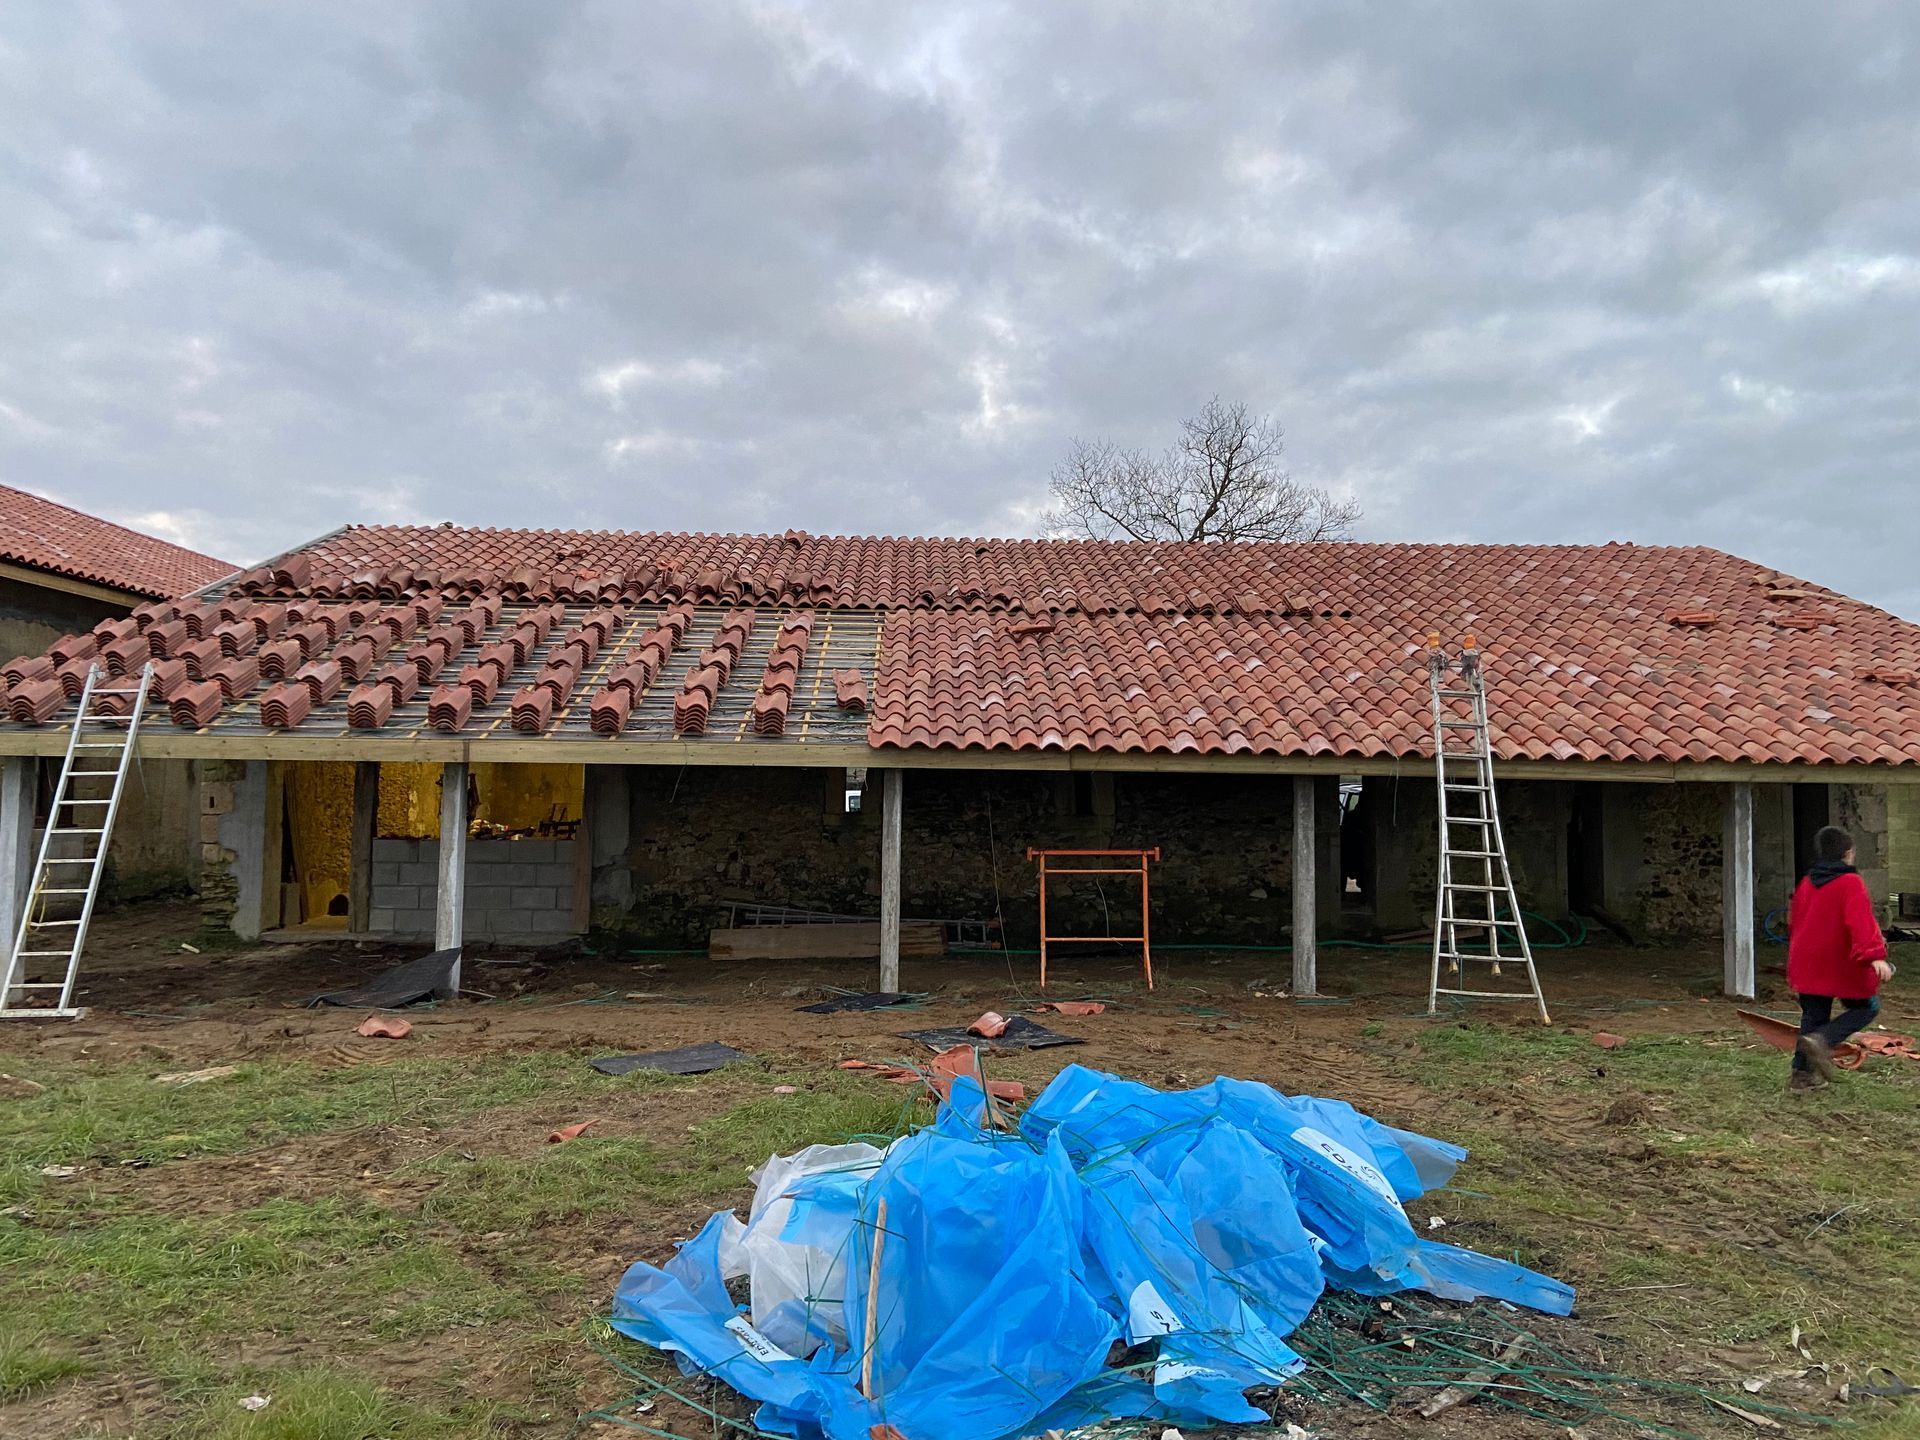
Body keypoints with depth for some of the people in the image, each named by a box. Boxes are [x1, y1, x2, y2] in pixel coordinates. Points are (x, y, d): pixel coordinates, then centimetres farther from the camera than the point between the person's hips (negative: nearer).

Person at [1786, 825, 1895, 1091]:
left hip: (1807, 966, 6)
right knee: (1866, 1007, 12)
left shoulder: (1806, 884, 11)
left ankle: (1802, 1072, 10)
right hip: (1843, 966, -6)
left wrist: (1795, 961, 31)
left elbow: (1794, 923, 20)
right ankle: (1822, 1040, -11)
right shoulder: (1850, 883, -11)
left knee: (1813, 1016, 12)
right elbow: (1861, 922, -25)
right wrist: (1874, 955, -33)